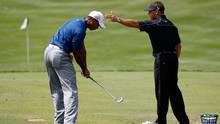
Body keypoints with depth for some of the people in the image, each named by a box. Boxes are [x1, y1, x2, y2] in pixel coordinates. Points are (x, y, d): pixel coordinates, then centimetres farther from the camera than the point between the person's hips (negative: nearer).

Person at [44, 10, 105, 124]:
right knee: (70, 91, -9)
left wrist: (85, 68, 13)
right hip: (60, 55, -10)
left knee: (56, 91, 15)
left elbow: (82, 49, 14)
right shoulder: (79, 30, -18)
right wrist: (84, 69, 5)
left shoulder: (77, 22, 13)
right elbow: (76, 53, -10)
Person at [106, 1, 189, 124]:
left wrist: (118, 19, -5)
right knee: (173, 89, 12)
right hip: (173, 59, 8)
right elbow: (178, 46, 16)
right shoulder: (171, 25, 14)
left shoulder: (155, 24, -10)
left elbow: (134, 23, -12)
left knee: (162, 91, -1)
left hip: (162, 59, -8)